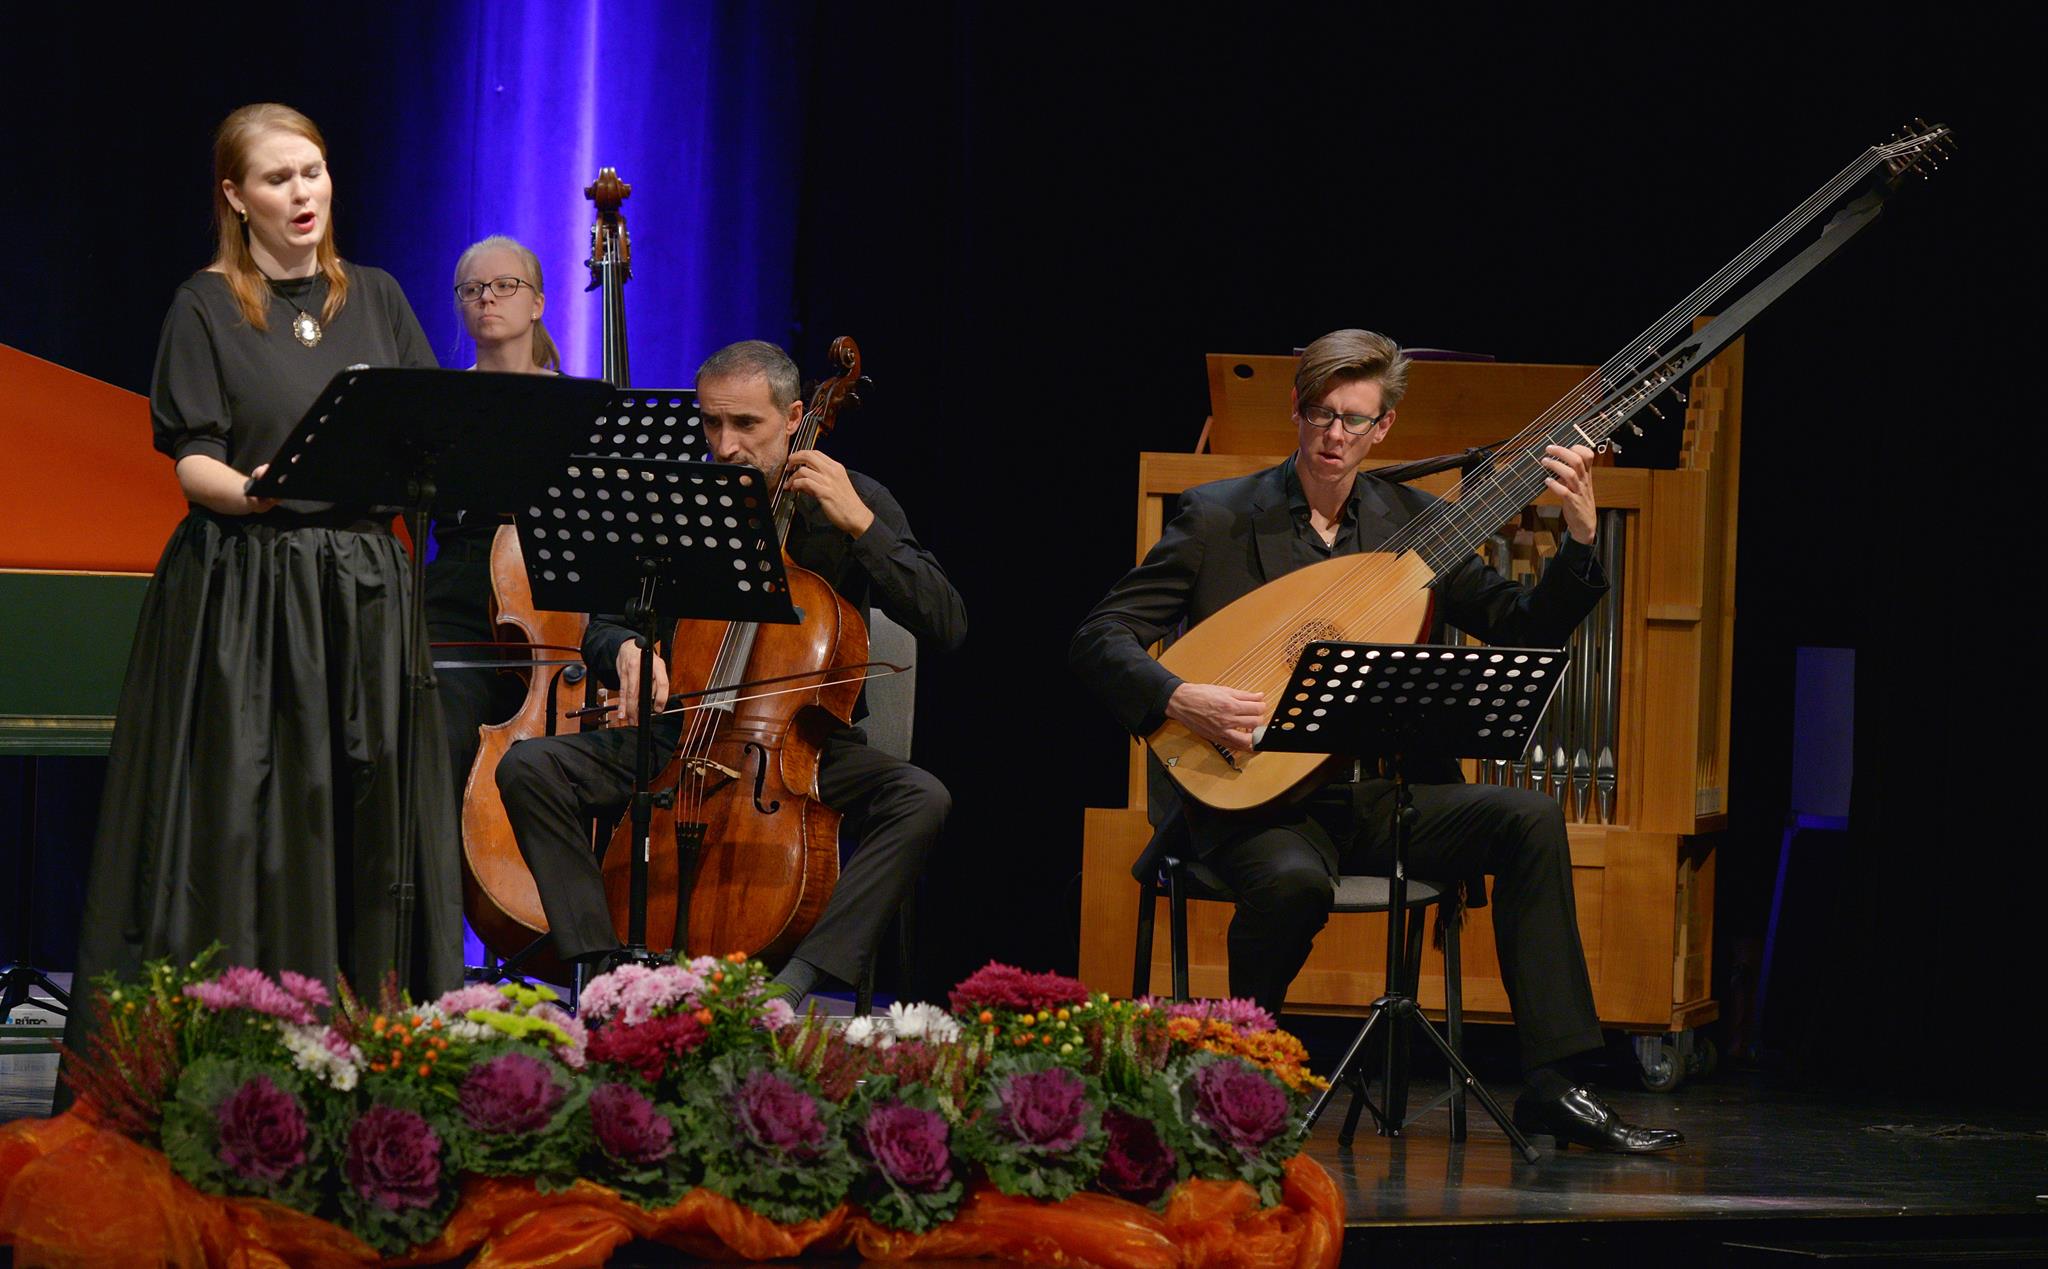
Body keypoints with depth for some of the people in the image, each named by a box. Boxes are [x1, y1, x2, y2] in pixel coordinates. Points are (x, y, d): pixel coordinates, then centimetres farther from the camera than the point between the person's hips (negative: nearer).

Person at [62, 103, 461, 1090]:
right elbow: (192, 463, -5)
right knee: (247, 821, -6)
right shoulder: (206, 308, 1)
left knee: (367, 821, 2)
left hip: (364, 592, 4)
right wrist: (249, 491, -26)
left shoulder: (375, 299, 12)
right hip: (242, 595, -4)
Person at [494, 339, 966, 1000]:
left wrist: (860, 524, -20)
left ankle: (800, 978, -36)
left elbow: (946, 627, -12)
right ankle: (607, 967, -24)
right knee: (528, 768, -18)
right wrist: (624, 650, -19)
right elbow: (602, 629, 7)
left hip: (806, 746, -2)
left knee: (921, 799, -32)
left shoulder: (854, 502, -2)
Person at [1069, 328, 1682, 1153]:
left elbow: (1524, 633, 7)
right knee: (1294, 881, -37)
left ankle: (1551, 1084, -20)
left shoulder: (1410, 523, 10)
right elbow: (1098, 640, -5)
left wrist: (1581, 540, -8)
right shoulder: (1219, 518, -1)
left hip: (1384, 795, 4)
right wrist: (1179, 700, -23)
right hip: (1257, 800, -4)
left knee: (1530, 819, -20)